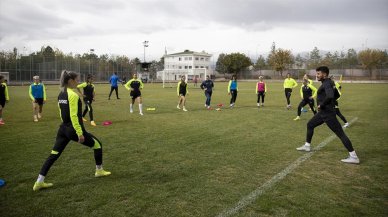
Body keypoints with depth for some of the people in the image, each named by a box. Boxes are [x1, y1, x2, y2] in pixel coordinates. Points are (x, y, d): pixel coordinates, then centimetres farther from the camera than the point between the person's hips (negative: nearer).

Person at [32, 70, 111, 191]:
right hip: (74, 129, -9)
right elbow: (73, 116, -22)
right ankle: (99, 171, 24)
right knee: (97, 144, 11)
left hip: (63, 129, 9)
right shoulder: (73, 95, -18)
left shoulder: (61, 94, 10)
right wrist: (80, 133, -21)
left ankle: (39, 182, 10)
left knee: (54, 155, 10)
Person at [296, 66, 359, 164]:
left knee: (340, 133, -8)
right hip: (322, 112, 11)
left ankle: (354, 157, -4)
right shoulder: (328, 83, 12)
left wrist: (321, 105, -21)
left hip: (328, 113, -11)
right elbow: (336, 95, 23)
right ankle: (307, 146, 33)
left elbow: (330, 96, -35)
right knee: (310, 125, 20)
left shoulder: (327, 83, -18)